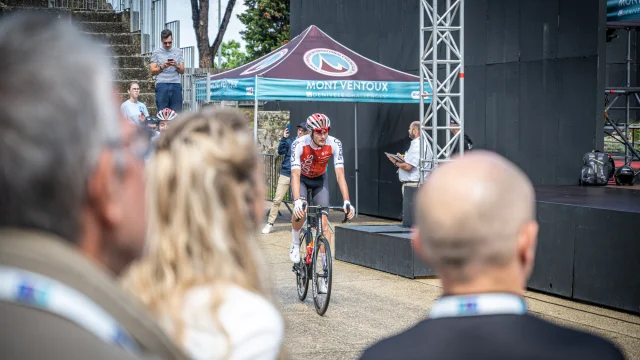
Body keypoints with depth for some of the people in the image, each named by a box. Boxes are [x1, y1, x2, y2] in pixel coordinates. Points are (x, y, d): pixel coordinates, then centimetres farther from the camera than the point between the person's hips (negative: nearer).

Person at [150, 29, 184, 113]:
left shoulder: (178, 52, 15)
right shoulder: (156, 52, 10)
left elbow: (182, 71, 12)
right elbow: (152, 71, 5)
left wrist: (176, 66, -8)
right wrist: (162, 67, -12)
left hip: (176, 85, 2)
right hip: (161, 85, -2)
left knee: (177, 112, -5)